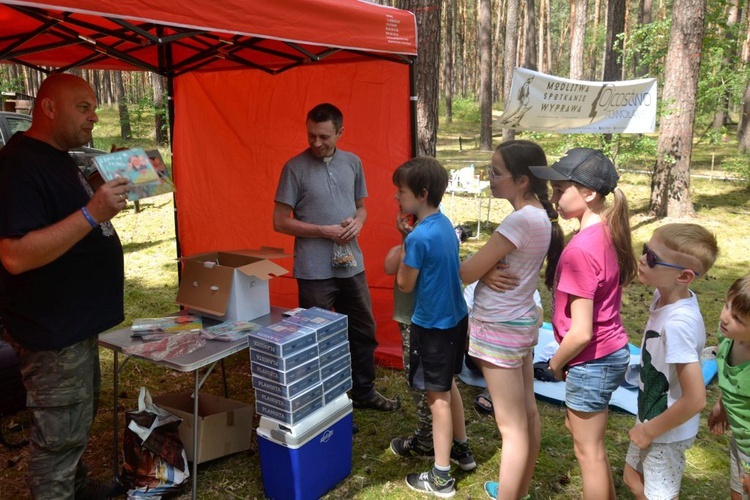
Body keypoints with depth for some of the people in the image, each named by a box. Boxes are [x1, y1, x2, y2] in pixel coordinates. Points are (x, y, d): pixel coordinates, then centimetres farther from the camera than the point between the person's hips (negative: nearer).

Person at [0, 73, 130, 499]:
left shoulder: (58, 160, 12)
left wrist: (110, 190, 12)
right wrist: (92, 213, -34)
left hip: (77, 321, 11)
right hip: (52, 331, -11)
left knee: (82, 415, 24)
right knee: (60, 435, 2)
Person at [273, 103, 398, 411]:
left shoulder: (352, 163, 6)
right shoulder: (295, 168, -8)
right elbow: (280, 222, -8)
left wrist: (358, 222, -8)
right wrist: (324, 231, -16)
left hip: (351, 264, 5)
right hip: (314, 269, -5)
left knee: (363, 330, 16)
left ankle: (364, 392, 35)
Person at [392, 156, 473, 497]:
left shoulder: (418, 237, -24)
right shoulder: (445, 224, 4)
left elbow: (405, 285, -14)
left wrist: (402, 250, -3)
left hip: (432, 325, -9)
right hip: (454, 318, 9)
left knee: (437, 397, 3)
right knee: (448, 386, 24)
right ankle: (462, 449, 42)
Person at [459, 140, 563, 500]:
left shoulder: (521, 220, -25)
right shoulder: (539, 215, 3)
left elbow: (467, 273, -18)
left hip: (499, 329, -10)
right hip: (522, 321, 10)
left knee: (511, 426, 3)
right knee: (527, 413, 20)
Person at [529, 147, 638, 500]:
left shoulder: (580, 250, -27)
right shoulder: (608, 232, -1)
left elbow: (581, 333, -25)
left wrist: (556, 363, -7)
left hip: (592, 361, -9)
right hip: (611, 350, 9)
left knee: (588, 450, 10)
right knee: (577, 427, 27)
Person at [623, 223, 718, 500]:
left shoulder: (678, 324, -34)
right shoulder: (665, 295, -9)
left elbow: (695, 399, -32)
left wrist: (649, 431, -17)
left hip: (668, 431, -8)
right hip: (651, 416, 8)